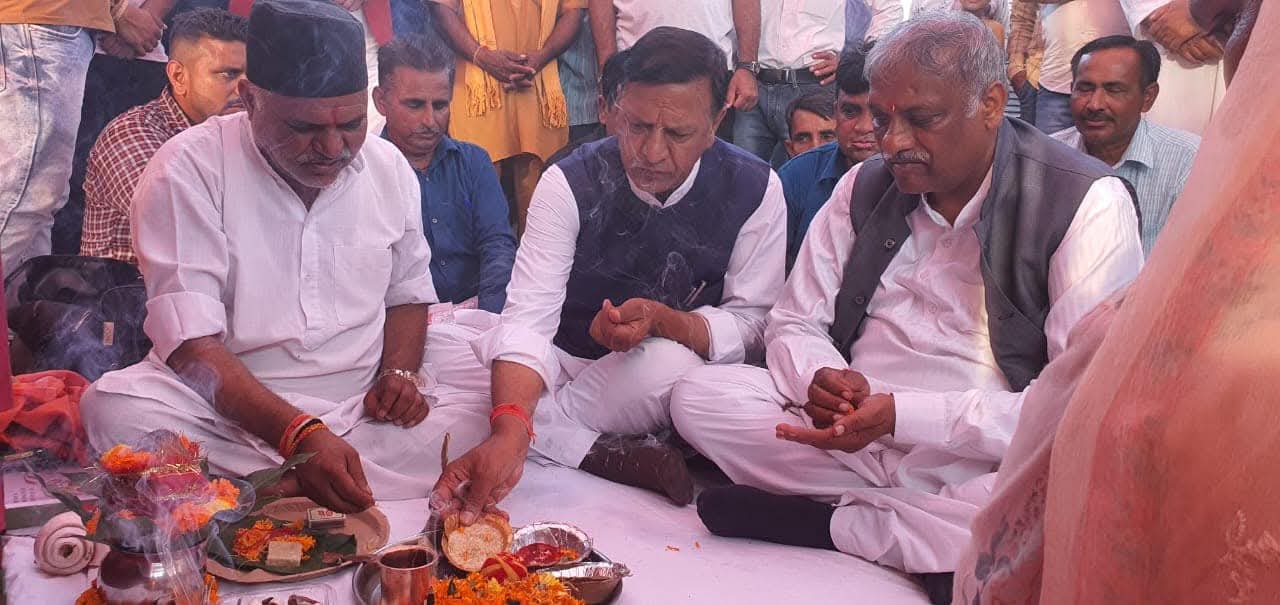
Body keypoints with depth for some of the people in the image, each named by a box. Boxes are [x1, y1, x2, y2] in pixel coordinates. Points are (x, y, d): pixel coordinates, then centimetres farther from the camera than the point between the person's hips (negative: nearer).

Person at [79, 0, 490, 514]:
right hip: (232, 414, -3)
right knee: (114, 407, -33)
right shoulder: (189, 169, -11)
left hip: (364, 417, 3)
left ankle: (282, 489, -19)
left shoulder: (388, 167, 4)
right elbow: (191, 346, -18)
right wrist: (299, 434, -31)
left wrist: (400, 374, -4)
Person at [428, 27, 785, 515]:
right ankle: (614, 457, -25)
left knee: (671, 365, -38)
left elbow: (751, 326, -9)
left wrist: (662, 320, -31)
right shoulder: (570, 183, -14)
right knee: (429, 344, -22)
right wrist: (510, 431, -43)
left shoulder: (754, 190, -12)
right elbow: (529, 318, -23)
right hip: (563, 362, 2)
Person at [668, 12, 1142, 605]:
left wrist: (901, 413, -26)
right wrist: (818, 378, -17)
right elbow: (794, 323, 10)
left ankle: (818, 521, -15)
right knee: (698, 396, -14)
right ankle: (932, 545, -14)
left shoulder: (1086, 202, -10)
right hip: (853, 437, 4)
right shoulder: (865, 186, 5)